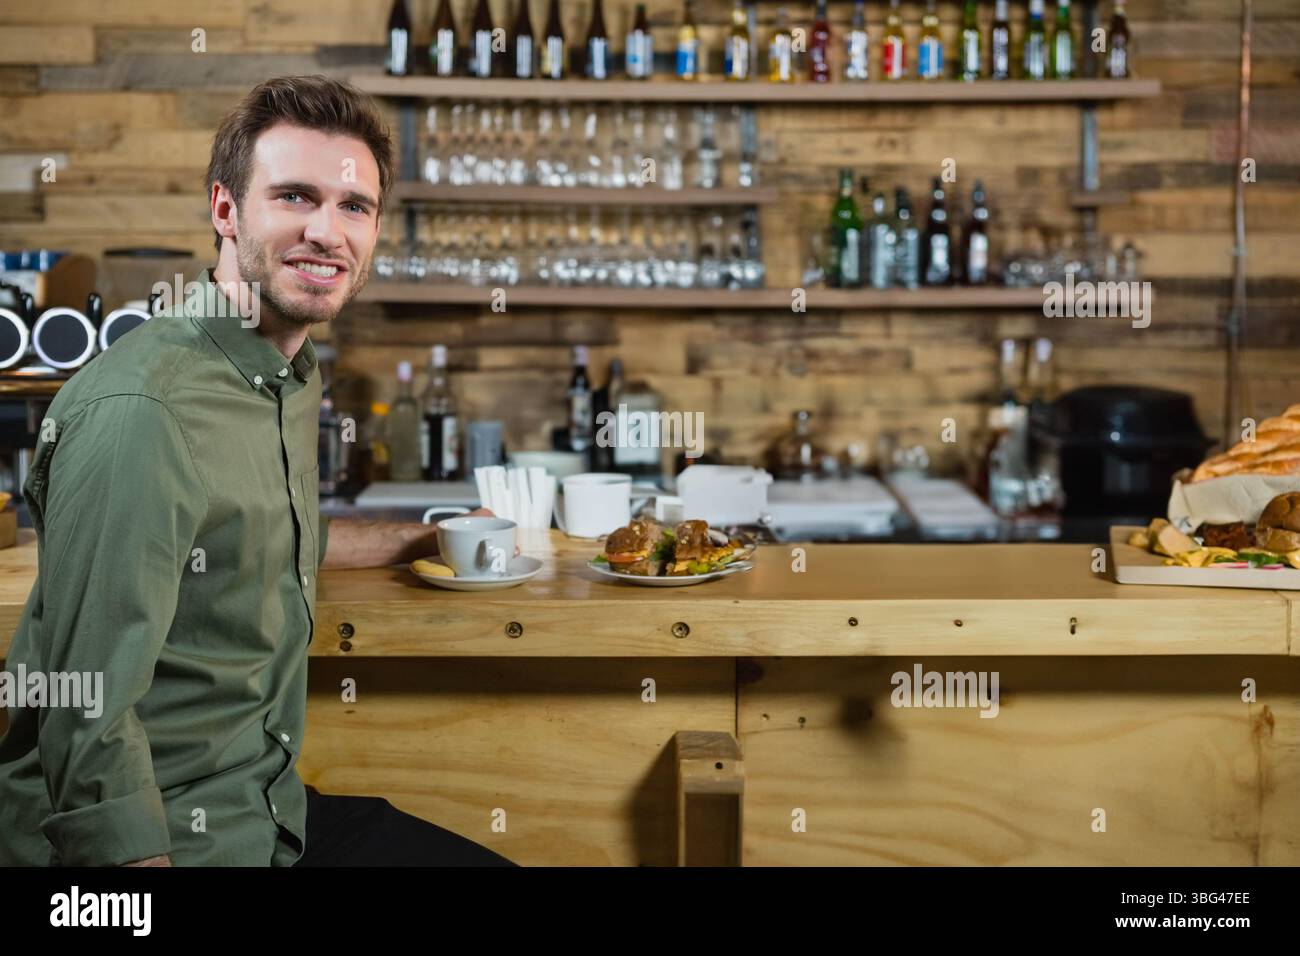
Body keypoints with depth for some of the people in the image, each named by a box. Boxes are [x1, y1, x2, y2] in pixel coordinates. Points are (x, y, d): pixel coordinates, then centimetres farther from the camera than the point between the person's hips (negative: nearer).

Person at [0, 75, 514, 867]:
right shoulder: (138, 412, -23)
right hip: (166, 840, -8)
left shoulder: (298, 375, 7)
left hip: (274, 805, 9)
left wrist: (427, 539, 29)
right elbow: (90, 725, -24)